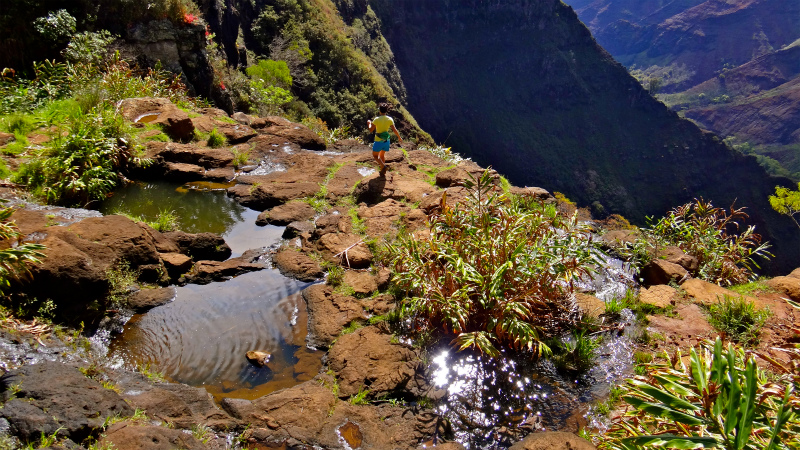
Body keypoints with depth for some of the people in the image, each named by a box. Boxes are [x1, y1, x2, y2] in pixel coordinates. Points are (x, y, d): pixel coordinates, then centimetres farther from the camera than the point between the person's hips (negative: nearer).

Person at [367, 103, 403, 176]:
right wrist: (399, 137, 14)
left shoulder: (377, 119, -17)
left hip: (378, 141, -4)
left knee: (375, 156, 11)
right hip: (386, 140, 4)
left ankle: (383, 166, -14)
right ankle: (382, 171, 24)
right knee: (382, 155, 23)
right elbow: (394, 130, -1)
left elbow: (371, 129, -11)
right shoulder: (390, 119, -6)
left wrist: (369, 123, 10)